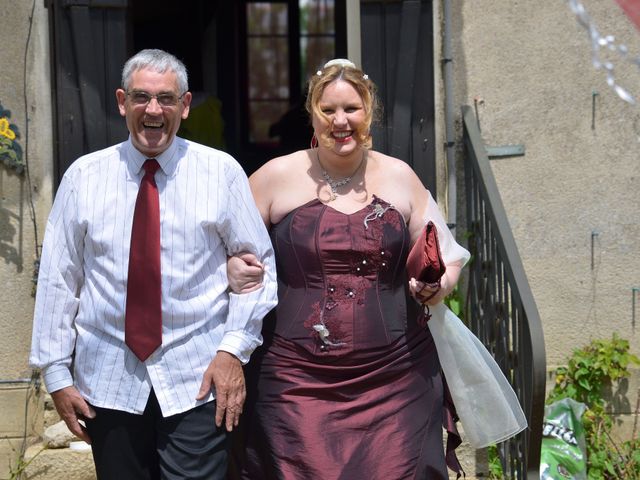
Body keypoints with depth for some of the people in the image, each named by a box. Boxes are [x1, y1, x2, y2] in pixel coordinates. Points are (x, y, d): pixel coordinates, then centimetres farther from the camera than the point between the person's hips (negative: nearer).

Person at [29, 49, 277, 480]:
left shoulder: (222, 172, -1)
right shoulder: (84, 176, 2)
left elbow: (257, 265, 2)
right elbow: (58, 278, 3)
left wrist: (234, 349, -8)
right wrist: (56, 373, 2)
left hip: (196, 382, -1)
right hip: (108, 380, 2)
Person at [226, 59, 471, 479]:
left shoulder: (399, 177, 8)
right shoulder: (277, 176, 2)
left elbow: (447, 257, 15)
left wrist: (439, 284, -6)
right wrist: (233, 269, -14)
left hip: (395, 379, 2)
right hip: (299, 381, -1)